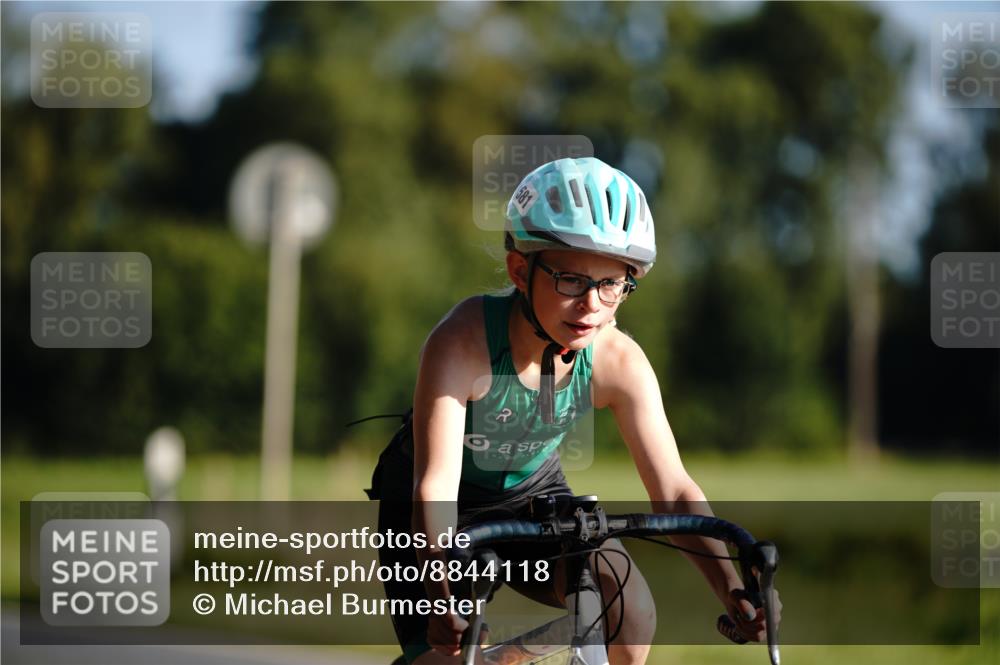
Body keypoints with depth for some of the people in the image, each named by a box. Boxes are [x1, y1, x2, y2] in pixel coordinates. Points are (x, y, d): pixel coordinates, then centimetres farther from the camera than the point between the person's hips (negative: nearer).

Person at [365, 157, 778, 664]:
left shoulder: (619, 361, -23)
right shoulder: (463, 340, -34)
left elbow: (674, 492, -21)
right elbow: (435, 485, -39)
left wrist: (731, 589, -37)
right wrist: (443, 599, -54)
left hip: (531, 492, 3)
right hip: (447, 502, -3)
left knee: (629, 605, -20)